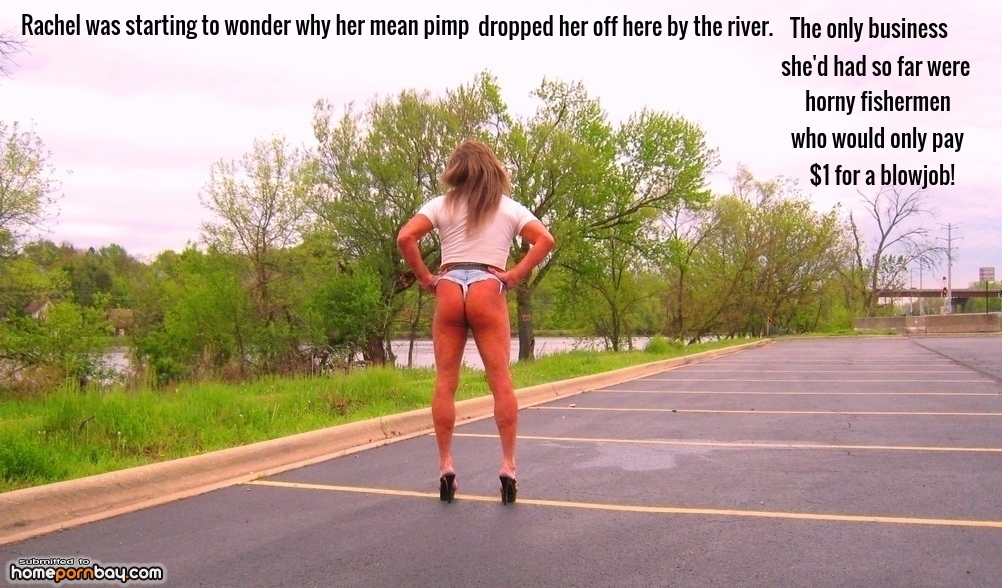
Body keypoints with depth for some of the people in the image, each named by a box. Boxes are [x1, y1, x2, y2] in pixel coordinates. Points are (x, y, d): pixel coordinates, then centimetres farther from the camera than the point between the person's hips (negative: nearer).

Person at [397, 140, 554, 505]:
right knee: (501, 381, -2)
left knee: (445, 383, 3)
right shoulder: (509, 208, 12)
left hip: (449, 289, 1)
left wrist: (425, 278, 4)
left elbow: (405, 238, -2)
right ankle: (508, 464, -6)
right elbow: (545, 240, 0)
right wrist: (514, 276, 0)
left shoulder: (442, 205, 11)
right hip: (488, 290, -1)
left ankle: (445, 465, 1)